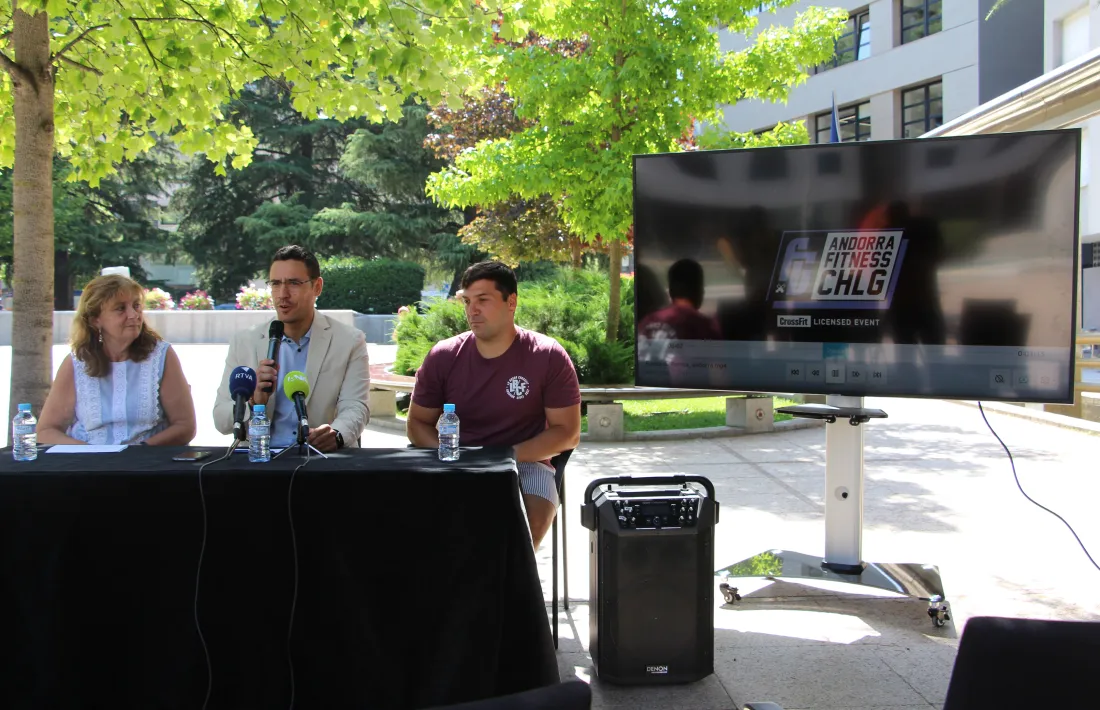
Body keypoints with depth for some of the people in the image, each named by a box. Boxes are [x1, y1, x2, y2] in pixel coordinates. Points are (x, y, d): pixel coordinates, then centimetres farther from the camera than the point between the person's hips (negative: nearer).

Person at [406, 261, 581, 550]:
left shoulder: (549, 358, -5)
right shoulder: (443, 357, 1)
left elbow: (567, 432, -3)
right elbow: (417, 423, 10)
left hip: (525, 463, -1)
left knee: (532, 521, -32)